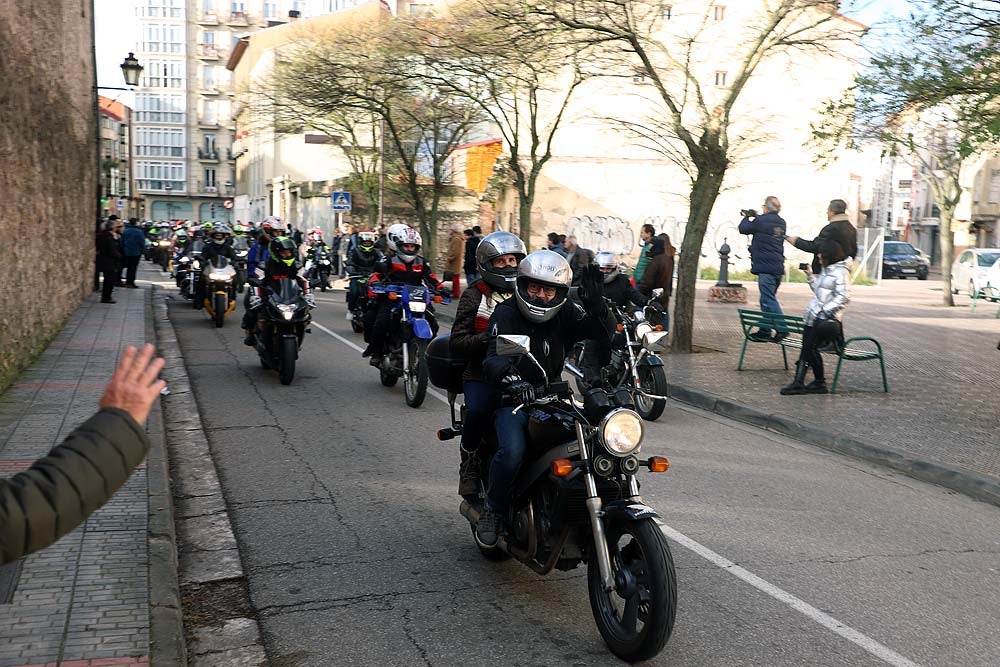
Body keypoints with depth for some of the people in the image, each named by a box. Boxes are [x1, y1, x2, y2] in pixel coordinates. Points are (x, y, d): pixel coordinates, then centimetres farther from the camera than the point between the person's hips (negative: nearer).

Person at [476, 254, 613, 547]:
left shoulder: (566, 315, 8)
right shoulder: (505, 315, -5)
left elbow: (599, 331, -7)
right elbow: (494, 358, -21)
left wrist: (596, 307, -27)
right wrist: (510, 379, -42)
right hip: (514, 402, -4)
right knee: (512, 452, -29)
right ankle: (493, 509, -3)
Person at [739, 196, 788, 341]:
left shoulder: (761, 220, -11)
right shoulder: (782, 223, 13)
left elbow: (743, 229, 0)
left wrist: (747, 217, 17)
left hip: (765, 267, -8)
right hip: (778, 268, 8)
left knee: (769, 300, -9)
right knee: (766, 300, 14)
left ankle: (781, 329, -17)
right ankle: (764, 330, 18)